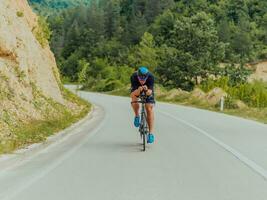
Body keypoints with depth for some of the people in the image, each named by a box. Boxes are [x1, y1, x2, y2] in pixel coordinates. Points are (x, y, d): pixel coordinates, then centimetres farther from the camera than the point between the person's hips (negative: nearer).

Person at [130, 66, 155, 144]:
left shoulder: (151, 77, -36)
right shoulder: (133, 77, -36)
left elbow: (150, 92, -38)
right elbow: (133, 94, -38)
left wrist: (147, 90, -60)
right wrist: (139, 90, -59)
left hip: (148, 90, 0)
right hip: (136, 89, 0)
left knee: (149, 108, -14)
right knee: (134, 98, -31)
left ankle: (151, 133, -12)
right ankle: (137, 116, -3)